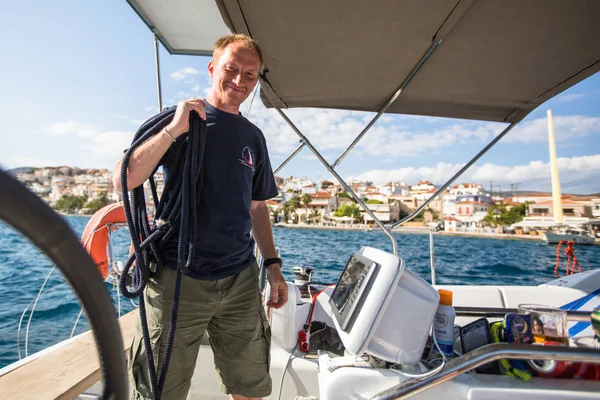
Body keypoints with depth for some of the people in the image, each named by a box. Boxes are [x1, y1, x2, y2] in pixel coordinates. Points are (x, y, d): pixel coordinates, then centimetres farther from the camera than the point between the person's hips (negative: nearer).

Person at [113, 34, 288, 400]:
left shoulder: (253, 137, 10)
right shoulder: (178, 120, -1)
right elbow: (123, 180, -11)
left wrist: (273, 264, 9)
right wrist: (175, 129, -18)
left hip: (241, 280, 4)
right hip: (178, 278, -3)